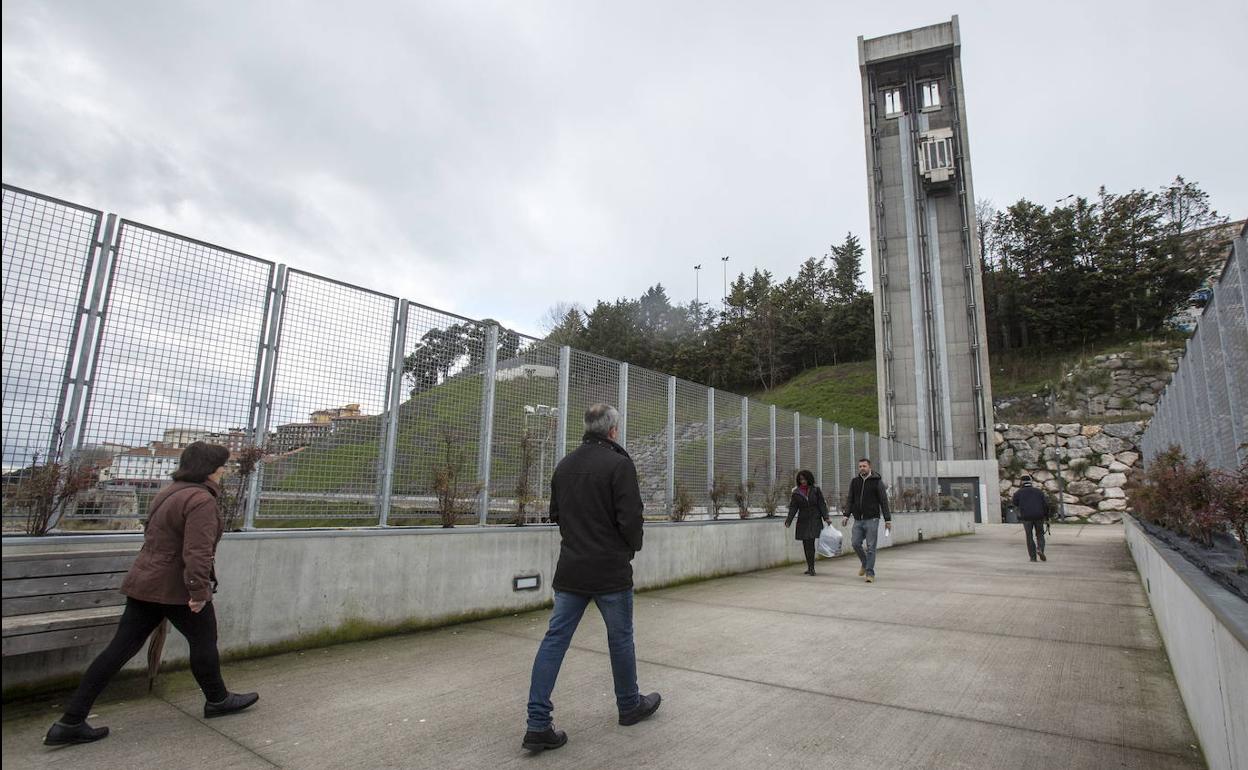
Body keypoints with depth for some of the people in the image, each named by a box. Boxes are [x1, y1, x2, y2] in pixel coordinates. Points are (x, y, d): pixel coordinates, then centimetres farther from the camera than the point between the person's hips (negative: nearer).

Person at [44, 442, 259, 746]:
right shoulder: (200, 500, -22)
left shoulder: (170, 492, 11)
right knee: (203, 642, 10)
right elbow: (197, 552, -28)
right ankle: (217, 700, 28)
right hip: (176, 590, -9)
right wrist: (199, 591, -24)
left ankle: (70, 722, 13)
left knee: (121, 649, 11)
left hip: (144, 584, 9)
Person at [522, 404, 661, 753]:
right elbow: (630, 518, -18)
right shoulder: (619, 464, -15)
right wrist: (632, 547, 1)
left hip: (570, 570, 5)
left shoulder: (564, 465, 6)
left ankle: (538, 724, 6)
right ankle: (630, 705, 32)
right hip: (611, 571, -5)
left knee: (555, 639, 7)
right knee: (620, 639, 13)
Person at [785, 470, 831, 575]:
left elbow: (822, 505, 3)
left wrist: (826, 517, -9)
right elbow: (793, 507, 2)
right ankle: (810, 567, 15)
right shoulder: (796, 492, 7)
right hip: (802, 521, 3)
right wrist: (789, 520, -9)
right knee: (806, 545, 5)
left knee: (810, 543, -12)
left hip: (814, 520, -2)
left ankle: (811, 568, -10)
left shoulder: (816, 490, 4)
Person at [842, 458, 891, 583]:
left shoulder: (877, 481, -2)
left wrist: (888, 519, -7)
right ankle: (865, 564, 26)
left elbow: (884, 501, -3)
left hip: (872, 519, -4)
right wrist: (846, 515, 1)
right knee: (856, 544, 1)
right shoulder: (854, 481, 9)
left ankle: (870, 573, 4)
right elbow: (850, 500, 13)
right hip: (858, 520, 4)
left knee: (870, 547, -4)